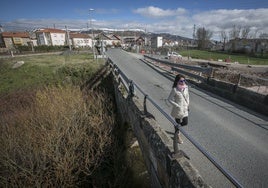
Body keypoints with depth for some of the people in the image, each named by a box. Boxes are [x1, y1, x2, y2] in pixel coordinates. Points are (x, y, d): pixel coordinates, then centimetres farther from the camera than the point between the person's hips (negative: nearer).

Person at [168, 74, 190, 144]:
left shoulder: (186, 87, -2)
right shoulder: (175, 89, -20)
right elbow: (170, 99, -16)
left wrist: (187, 105, 7)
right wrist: (177, 106, -18)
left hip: (185, 109, 6)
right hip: (178, 109, -5)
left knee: (185, 122, 12)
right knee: (177, 122, 12)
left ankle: (177, 130, 45)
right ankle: (178, 136, 35)